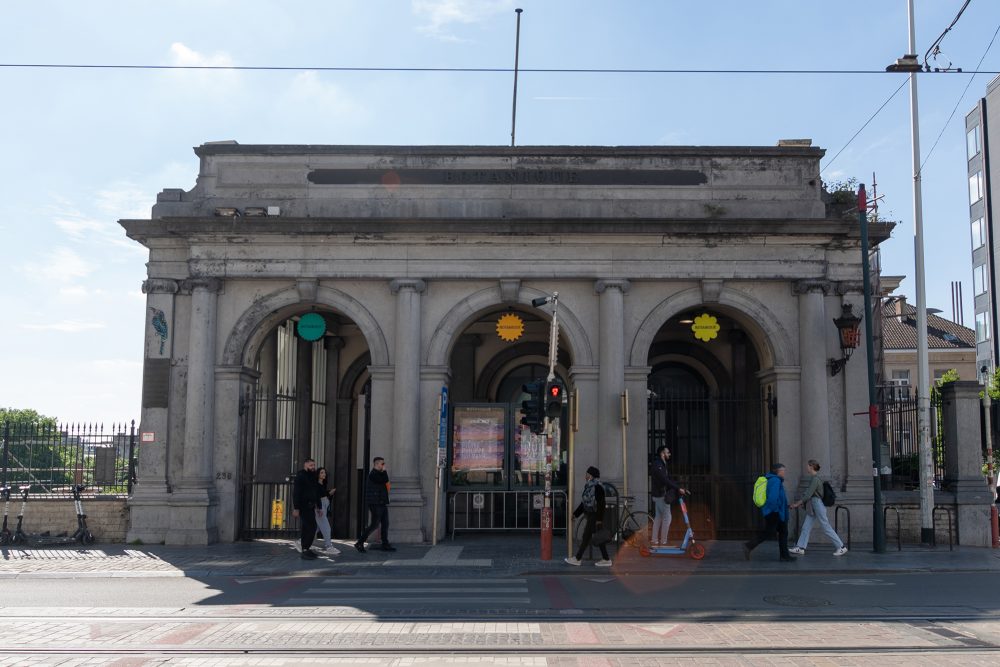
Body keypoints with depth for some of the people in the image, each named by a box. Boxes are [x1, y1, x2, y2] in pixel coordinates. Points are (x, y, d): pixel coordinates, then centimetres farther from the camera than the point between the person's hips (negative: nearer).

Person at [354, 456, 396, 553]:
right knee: (375, 524, -9)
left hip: (382, 503, 10)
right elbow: (384, 480, -23)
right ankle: (359, 543, -3)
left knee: (385, 524, 7)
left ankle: (385, 545, 10)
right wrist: (384, 471, -7)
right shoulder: (373, 474, -13)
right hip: (375, 504, -10)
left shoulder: (379, 474, 19)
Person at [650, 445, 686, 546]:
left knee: (658, 517, 13)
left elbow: (668, 479, 18)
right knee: (667, 517, -5)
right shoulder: (658, 465, -18)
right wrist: (678, 488, -25)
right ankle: (663, 542, -3)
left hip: (658, 495, 10)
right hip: (661, 495, -10)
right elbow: (665, 480, -27)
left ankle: (654, 540, 16)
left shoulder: (661, 465, 15)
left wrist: (679, 488, 12)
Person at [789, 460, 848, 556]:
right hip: (812, 507, 10)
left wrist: (797, 504, -14)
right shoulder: (813, 478, 12)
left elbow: (808, 495, -20)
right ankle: (800, 548, 7)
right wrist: (801, 503, 19)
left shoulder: (815, 479, -17)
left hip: (818, 505, -10)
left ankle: (841, 547, 5)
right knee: (805, 527, 6)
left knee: (826, 528, -3)